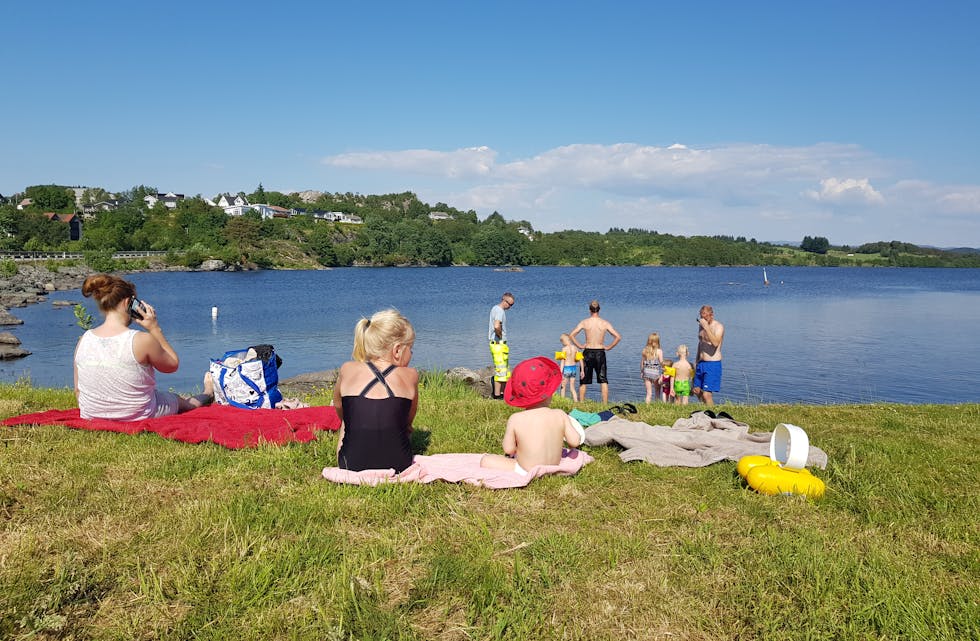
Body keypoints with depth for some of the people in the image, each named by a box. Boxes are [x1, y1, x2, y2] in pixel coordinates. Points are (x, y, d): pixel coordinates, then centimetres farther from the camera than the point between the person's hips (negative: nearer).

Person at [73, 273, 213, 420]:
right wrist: (155, 329, -4)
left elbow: (78, 390, 2)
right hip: (139, 418, -4)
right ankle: (208, 395, 59)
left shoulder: (83, 341, -8)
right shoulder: (142, 340, -22)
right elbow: (173, 365, -4)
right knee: (178, 400, 28)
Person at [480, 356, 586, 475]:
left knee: (485, 460, 3)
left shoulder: (515, 419, -17)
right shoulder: (560, 415, -13)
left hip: (525, 473, -5)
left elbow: (508, 449, -12)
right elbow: (575, 441, -9)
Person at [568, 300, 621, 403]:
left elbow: (571, 335, -8)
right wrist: (608, 347, 2)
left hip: (588, 352, 0)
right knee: (603, 380, 6)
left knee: (583, 380, 10)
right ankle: (605, 403, 2)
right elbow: (617, 337, -7)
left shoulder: (585, 322, -3)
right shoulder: (605, 323, -2)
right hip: (600, 353, 0)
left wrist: (579, 346, 0)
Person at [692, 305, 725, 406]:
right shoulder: (701, 326, 12)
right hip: (701, 363, 8)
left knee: (706, 394, -13)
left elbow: (715, 343, -29)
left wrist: (706, 327, -29)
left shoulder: (718, 326, -11)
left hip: (713, 364, -8)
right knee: (696, 390, 12)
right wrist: (696, 361, 22)